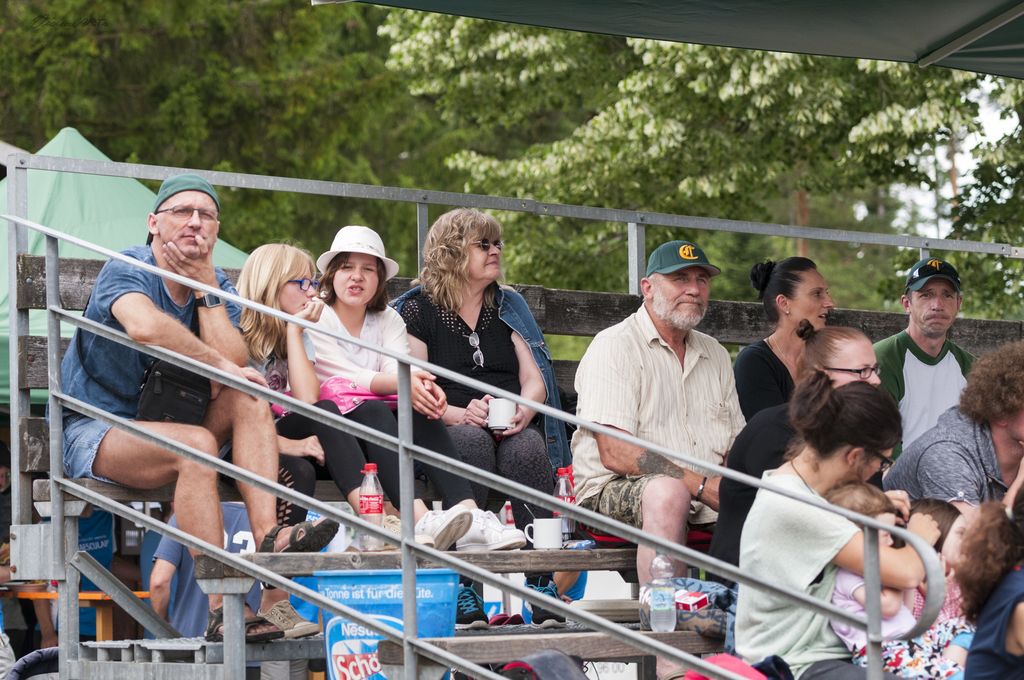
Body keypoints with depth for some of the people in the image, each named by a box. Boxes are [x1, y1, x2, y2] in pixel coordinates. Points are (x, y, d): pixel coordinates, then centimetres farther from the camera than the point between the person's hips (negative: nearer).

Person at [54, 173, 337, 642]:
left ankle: (267, 536, -35)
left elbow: (234, 367, -13)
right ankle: (221, 612, -40)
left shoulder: (217, 287, 7)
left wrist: (206, 285, -14)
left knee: (250, 398, -15)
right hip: (96, 432, -7)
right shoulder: (125, 269, -12)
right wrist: (220, 365, -26)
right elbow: (145, 327, -38)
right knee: (195, 444, -33)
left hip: (166, 425, 7)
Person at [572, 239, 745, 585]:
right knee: (667, 491, -38)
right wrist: (701, 485, -20)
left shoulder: (714, 354, 20)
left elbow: (735, 446, 15)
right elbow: (615, 454, -14)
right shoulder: (615, 346, -4)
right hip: (614, 491, -6)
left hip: (704, 498, 6)